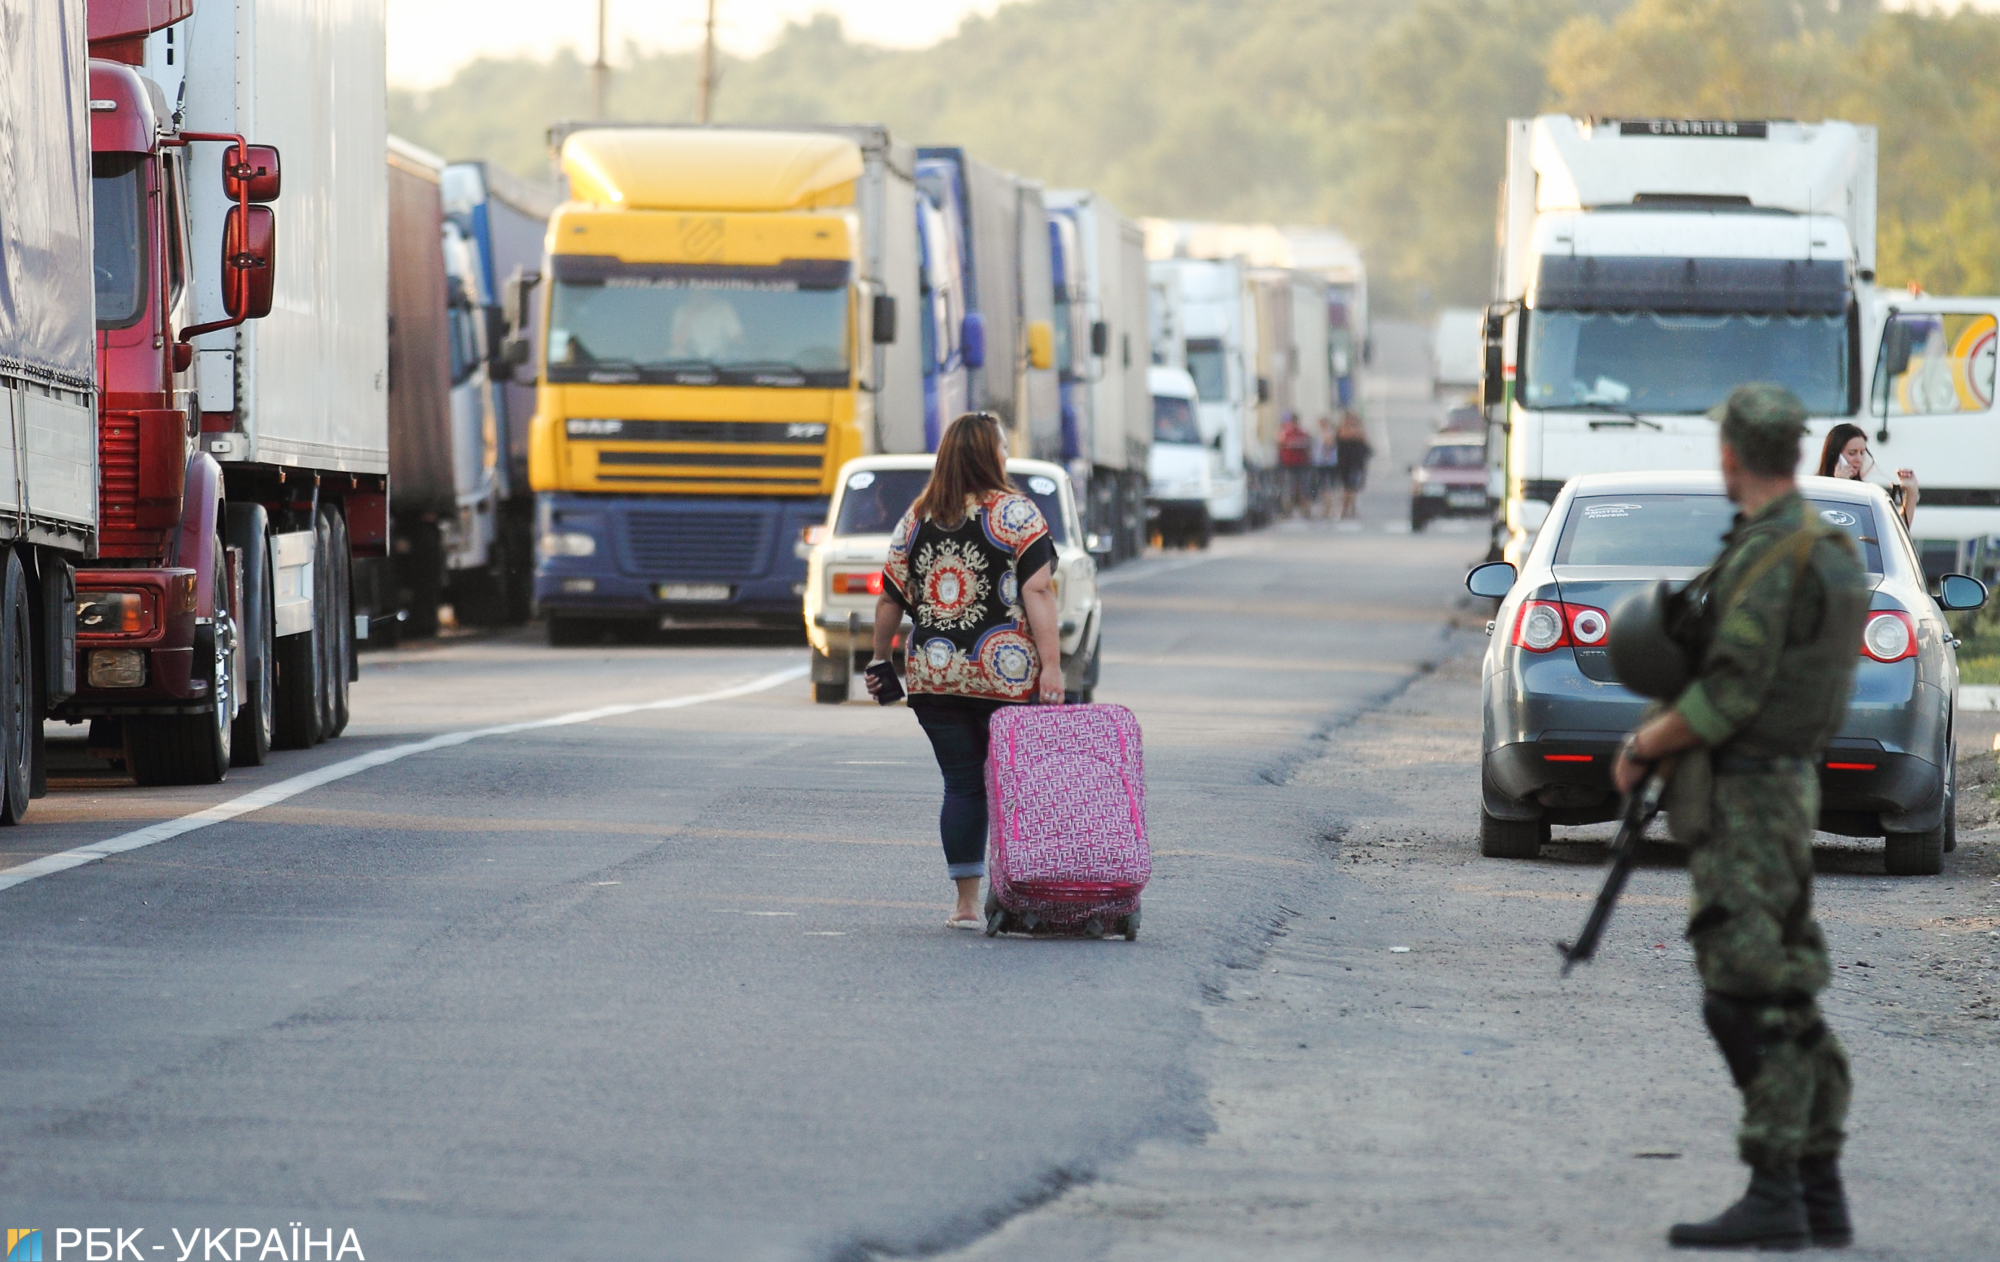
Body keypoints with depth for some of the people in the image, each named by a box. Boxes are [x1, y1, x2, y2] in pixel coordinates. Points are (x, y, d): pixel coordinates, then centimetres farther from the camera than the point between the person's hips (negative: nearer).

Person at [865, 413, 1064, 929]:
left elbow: (889, 600, 10)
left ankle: (967, 902, 5)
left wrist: (880, 659, 22)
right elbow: (1037, 592, -11)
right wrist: (1051, 664, -13)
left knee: (962, 785, 7)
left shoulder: (916, 518, 9)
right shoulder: (1015, 512, -3)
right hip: (1005, 675, -4)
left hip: (933, 675, 4)